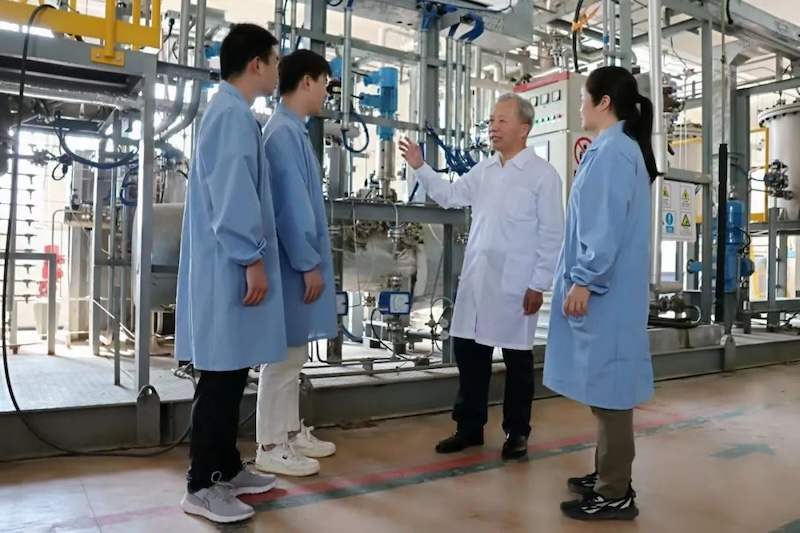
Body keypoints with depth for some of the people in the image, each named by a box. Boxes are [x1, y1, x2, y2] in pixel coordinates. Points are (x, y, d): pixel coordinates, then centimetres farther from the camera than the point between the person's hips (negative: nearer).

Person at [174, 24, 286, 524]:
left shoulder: (233, 112, 20)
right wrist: (252, 260, -18)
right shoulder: (233, 113, -11)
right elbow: (232, 193, -20)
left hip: (232, 267, 10)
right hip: (231, 269, -10)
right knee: (222, 376, -4)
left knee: (232, 373, 14)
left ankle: (227, 467, 26)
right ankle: (202, 486, 7)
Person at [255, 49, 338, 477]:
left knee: (294, 353, 16)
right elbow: (291, 204, -19)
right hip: (294, 263, -10)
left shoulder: (292, 130, 16)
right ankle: (271, 447, 10)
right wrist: (309, 263, -17)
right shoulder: (285, 131, -14)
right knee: (284, 355, -2)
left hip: (300, 260, 10)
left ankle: (291, 432, 27)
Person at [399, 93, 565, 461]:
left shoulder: (543, 174, -6)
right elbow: (449, 196, 18)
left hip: (515, 284, -6)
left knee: (517, 359, 8)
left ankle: (517, 432, 25)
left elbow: (552, 235, -8)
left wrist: (539, 284, -11)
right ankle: (469, 427, 26)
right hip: (475, 278, 6)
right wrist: (420, 168, 6)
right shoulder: (483, 170, 11)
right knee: (468, 351, 11)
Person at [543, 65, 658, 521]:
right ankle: (609, 476, 27)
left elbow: (608, 224, -20)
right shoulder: (622, 148, 18)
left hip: (604, 290, -10)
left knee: (607, 384, -4)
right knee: (606, 384, 15)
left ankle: (616, 495, 6)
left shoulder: (612, 149, -13)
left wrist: (585, 280, -19)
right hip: (609, 287, 10)